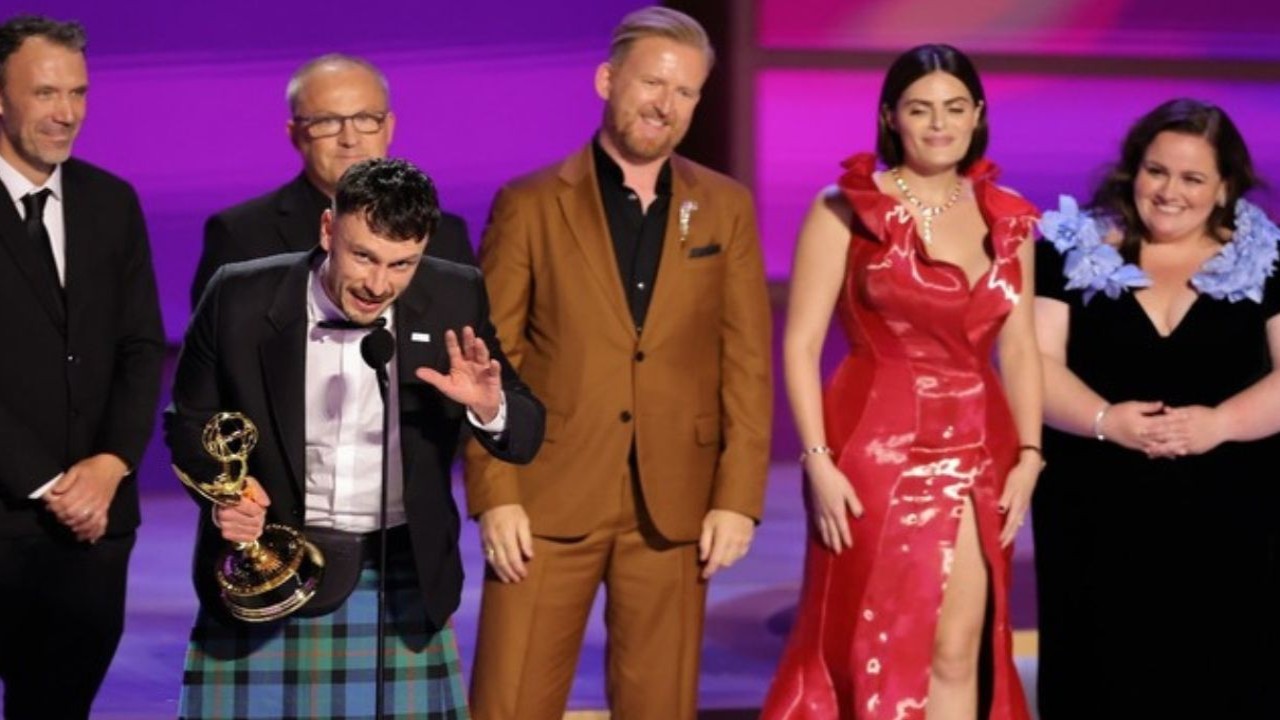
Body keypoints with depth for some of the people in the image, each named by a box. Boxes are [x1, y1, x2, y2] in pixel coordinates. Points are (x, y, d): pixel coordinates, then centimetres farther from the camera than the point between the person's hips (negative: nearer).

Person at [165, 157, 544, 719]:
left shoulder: (455, 301, -5)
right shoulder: (241, 299, -9)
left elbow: (526, 438, -1)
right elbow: (189, 421, 5)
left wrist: (489, 409, -24)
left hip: (400, 581, 1)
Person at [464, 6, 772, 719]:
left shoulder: (726, 208, 7)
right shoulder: (530, 204, 1)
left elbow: (748, 360, 5)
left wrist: (739, 497, -3)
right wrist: (495, 495, -8)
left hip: (674, 505, 2)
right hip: (550, 498, -2)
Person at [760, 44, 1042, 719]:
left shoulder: (1006, 219, 10)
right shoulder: (846, 209, -4)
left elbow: (1018, 347, 11)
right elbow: (800, 344, -6)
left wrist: (1028, 453, 1)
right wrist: (818, 459, -14)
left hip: (975, 455, 4)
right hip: (876, 447, -4)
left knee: (960, 652, 4)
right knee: (870, 645, 3)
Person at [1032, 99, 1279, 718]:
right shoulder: (1073, 253, 6)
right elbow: (1035, 364, -1)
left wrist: (1219, 423, -18)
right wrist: (1105, 419, -19)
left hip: (1228, 522, 1)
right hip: (1099, 518, 0)